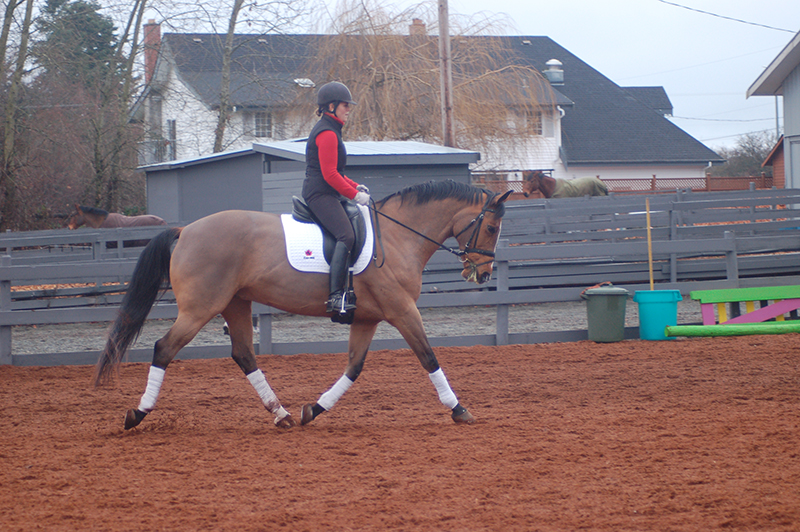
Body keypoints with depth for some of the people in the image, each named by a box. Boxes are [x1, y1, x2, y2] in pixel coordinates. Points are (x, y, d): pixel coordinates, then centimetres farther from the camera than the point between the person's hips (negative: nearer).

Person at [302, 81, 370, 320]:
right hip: (321, 194, -12)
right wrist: (354, 194, -13)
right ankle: (336, 296, -35)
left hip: (323, 195, 12)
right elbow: (329, 174, -18)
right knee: (346, 236, -26)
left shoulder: (329, 131, 22)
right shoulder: (327, 133, -12)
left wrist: (355, 186, 14)